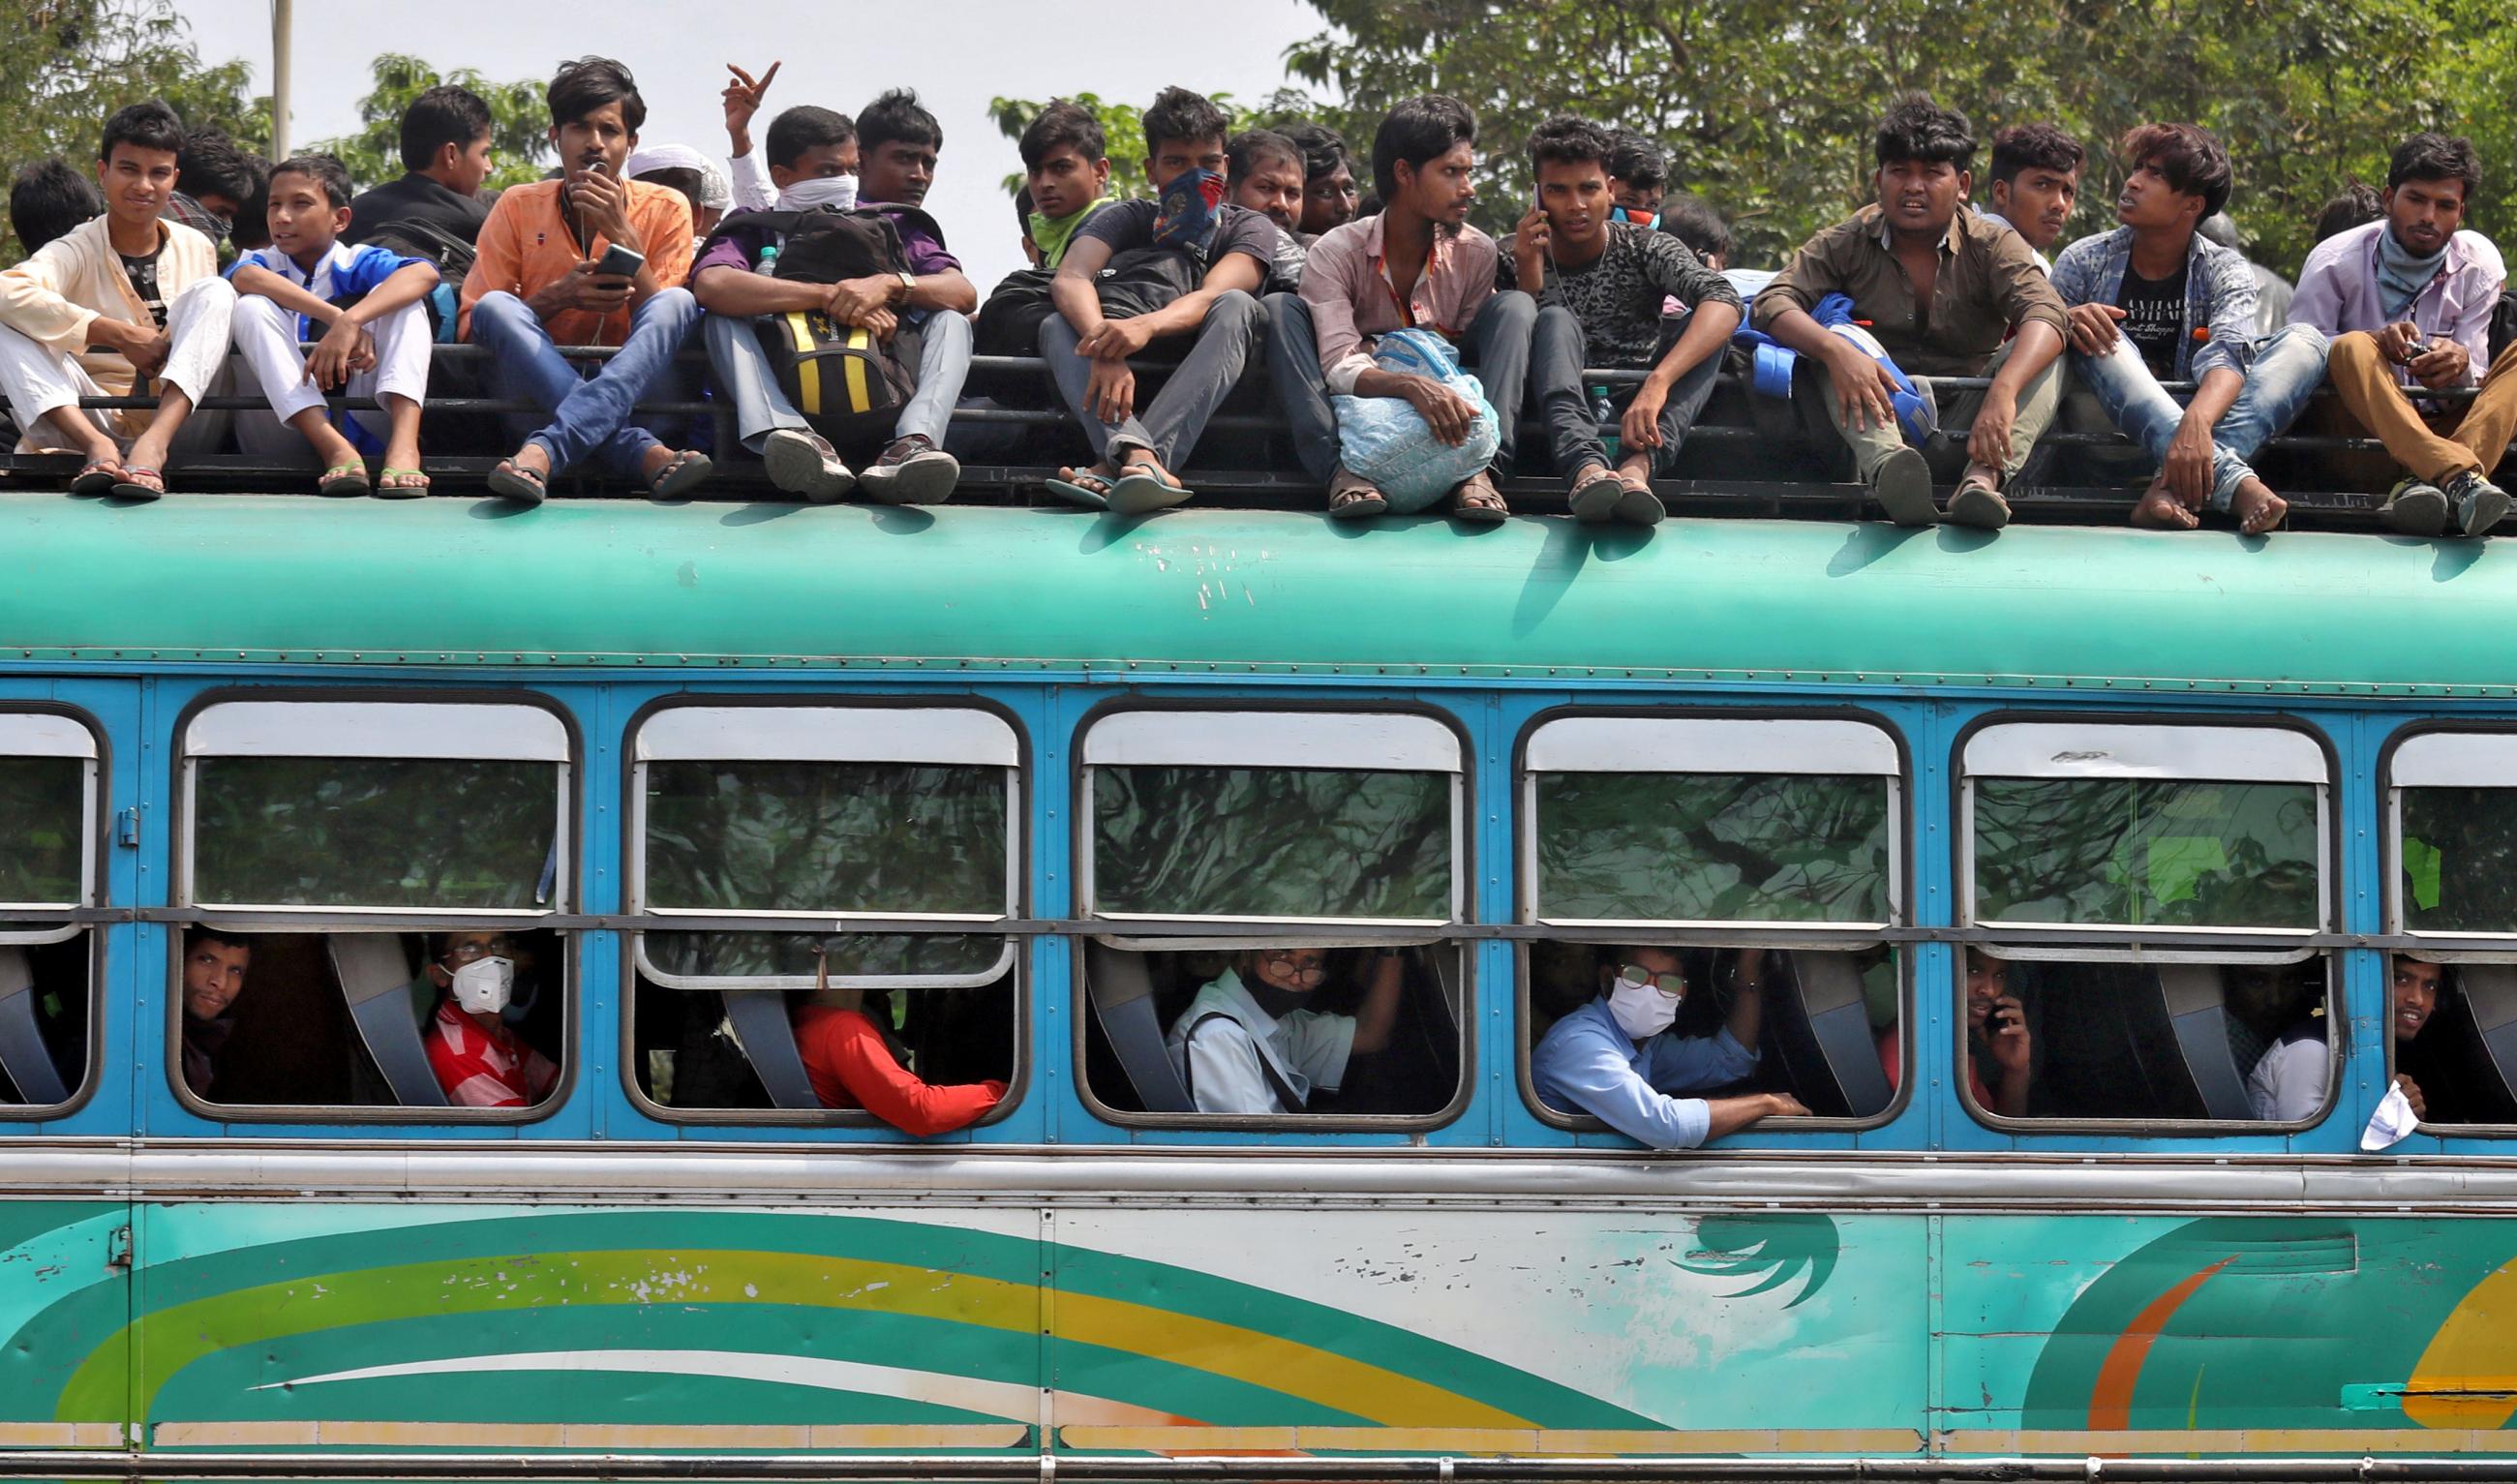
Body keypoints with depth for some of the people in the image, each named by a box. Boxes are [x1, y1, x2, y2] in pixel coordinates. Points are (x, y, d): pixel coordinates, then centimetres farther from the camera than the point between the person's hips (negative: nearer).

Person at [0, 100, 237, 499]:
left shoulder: (198, 250, 11)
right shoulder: (76, 252, -2)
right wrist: (121, 336, -25)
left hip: (178, 424, 2)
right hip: (97, 420, -2)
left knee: (214, 292, -17)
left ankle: (153, 446, -39)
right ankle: (99, 448, -41)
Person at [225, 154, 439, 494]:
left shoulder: (358, 263, 7)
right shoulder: (265, 262, 10)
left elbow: (424, 273, -17)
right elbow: (245, 277, -19)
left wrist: (350, 321, -34)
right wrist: (338, 318, -31)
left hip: (364, 422, 0)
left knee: (397, 296, -12)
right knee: (251, 306, -16)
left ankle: (404, 444, -37)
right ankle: (334, 449, -35)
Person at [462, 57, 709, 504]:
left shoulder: (664, 210, 4)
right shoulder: (518, 208, 4)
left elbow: (666, 324, -4)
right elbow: (471, 324, -2)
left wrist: (621, 234, -14)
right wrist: (558, 296, -17)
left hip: (632, 392, 0)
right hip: (538, 395, 0)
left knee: (679, 302, -25)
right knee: (496, 307, -26)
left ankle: (544, 451, -48)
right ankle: (643, 454, -43)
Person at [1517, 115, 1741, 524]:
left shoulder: (1645, 248, -1)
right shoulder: (1515, 258, 3)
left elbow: (1723, 301, -22)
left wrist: (1658, 382, -39)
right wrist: (1528, 275, -19)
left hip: (1635, 413, 1)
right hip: (1565, 423, -1)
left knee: (1701, 325, -21)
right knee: (1556, 319, -25)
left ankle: (1638, 466, -48)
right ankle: (1586, 468, -54)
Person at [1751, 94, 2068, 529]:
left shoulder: (1992, 245, -1)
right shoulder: (1847, 244, 2)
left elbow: (2044, 314, -20)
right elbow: (1772, 304, -14)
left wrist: (2003, 391, -42)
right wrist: (1835, 350, -37)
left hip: (1965, 423, 0)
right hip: (1878, 414, 0)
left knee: (2043, 356, -21)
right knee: (1841, 342, -25)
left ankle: (1983, 478, -48)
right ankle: (1886, 463, -56)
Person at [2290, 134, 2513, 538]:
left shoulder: (2479, 265, 3)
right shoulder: (2336, 260, -4)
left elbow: (2475, 378, 1)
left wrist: (2460, 363, -25)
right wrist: (2375, 342, -29)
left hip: (2446, 430, 2)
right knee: (2353, 348, -30)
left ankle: (2424, 482, -48)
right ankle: (2460, 478, -55)